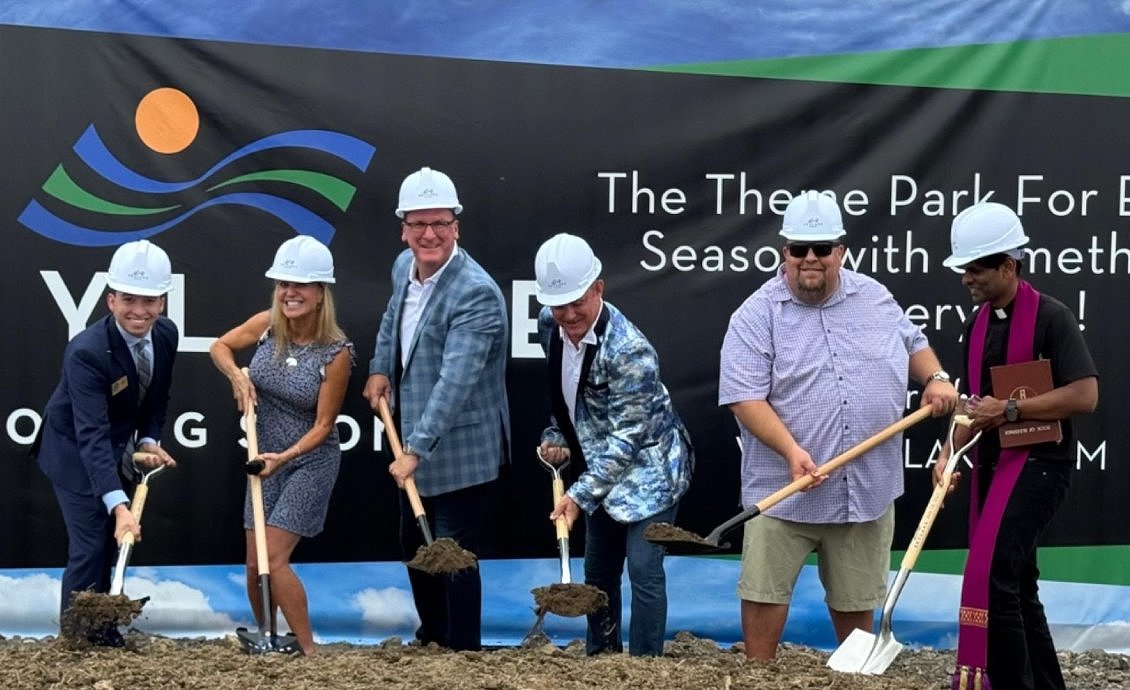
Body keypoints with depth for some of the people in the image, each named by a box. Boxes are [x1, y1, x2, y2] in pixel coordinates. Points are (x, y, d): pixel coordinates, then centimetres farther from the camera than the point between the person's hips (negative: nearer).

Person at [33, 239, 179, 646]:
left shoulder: (167, 334, -15)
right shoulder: (86, 352, -36)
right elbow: (91, 435, -42)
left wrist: (148, 440, -12)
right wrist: (119, 505, -49)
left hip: (119, 449, 7)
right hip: (74, 451, -7)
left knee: (111, 541, 16)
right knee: (90, 545, -9)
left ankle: (99, 628, 31)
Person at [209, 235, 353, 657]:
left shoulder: (336, 352, -20)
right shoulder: (267, 325, -8)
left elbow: (323, 425, -16)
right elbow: (220, 346, 9)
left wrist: (286, 456, -29)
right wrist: (236, 375, -10)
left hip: (310, 461, -5)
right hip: (267, 458, 5)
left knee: (273, 558, -13)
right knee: (255, 566, 9)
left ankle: (309, 652, 1)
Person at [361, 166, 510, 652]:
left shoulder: (476, 294, -26)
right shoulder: (404, 266, 1)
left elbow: (455, 381, -32)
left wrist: (416, 449, -37)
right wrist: (380, 367, 12)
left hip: (460, 452, -9)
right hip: (414, 439, 9)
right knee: (414, 545, 22)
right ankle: (432, 635, 42)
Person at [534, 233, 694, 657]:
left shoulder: (630, 351, -30)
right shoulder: (549, 325, -8)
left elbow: (626, 438, -29)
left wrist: (580, 495, -34)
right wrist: (557, 436, 2)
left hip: (648, 467, -7)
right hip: (601, 467, 8)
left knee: (644, 569, -9)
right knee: (597, 570, 16)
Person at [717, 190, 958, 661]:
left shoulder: (875, 299, 6)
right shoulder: (757, 316, -9)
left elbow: (912, 344, 22)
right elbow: (746, 398, -15)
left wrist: (936, 378, 1)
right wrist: (791, 450, -27)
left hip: (868, 488, 4)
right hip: (785, 488, -3)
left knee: (856, 595, 16)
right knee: (764, 591, 0)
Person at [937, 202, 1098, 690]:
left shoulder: (1051, 317, -12)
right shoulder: (977, 324, 11)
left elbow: (1085, 395, -18)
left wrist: (1010, 409, -20)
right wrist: (949, 454, 3)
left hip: (1039, 462, -8)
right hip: (994, 462, 8)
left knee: (989, 575, -19)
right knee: (1015, 583, 13)